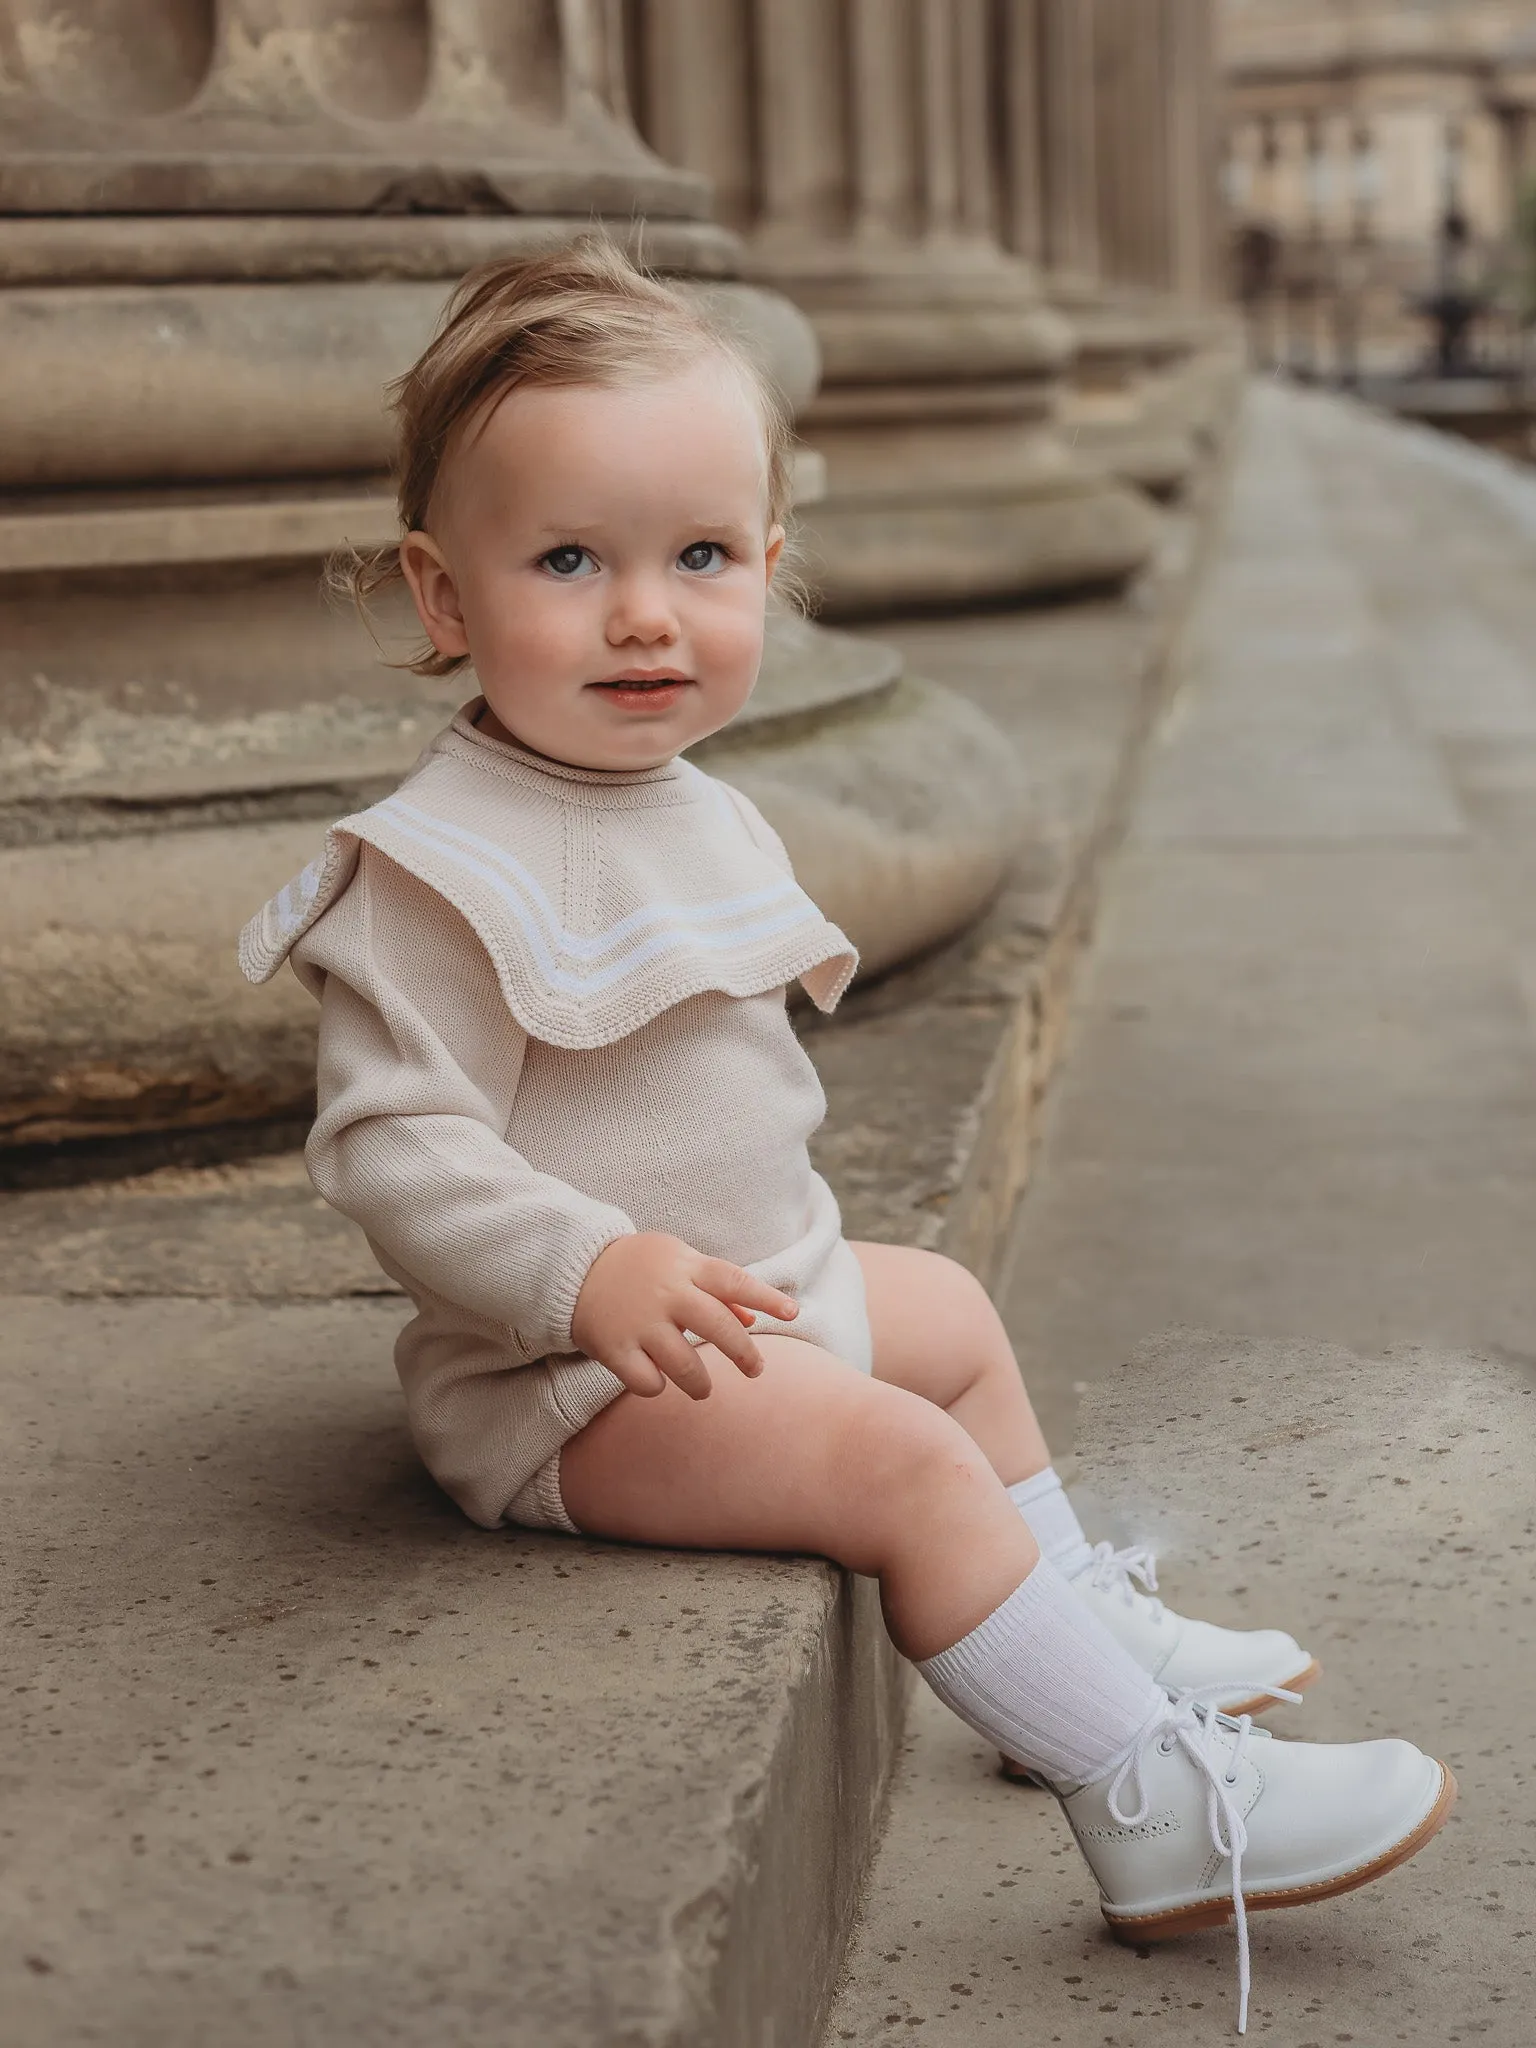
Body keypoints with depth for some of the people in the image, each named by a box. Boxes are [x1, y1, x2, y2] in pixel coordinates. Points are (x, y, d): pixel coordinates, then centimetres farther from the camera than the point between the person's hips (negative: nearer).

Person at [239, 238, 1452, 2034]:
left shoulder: (690, 813, 6)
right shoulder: (448, 870, -24)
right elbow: (388, 1143, -29)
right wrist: (586, 1268, -41)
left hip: (768, 1293, 10)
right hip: (574, 1378, -10)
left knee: (949, 1314, 27)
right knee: (902, 1461, -24)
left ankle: (1073, 1627, 44)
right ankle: (1156, 1813, -15)